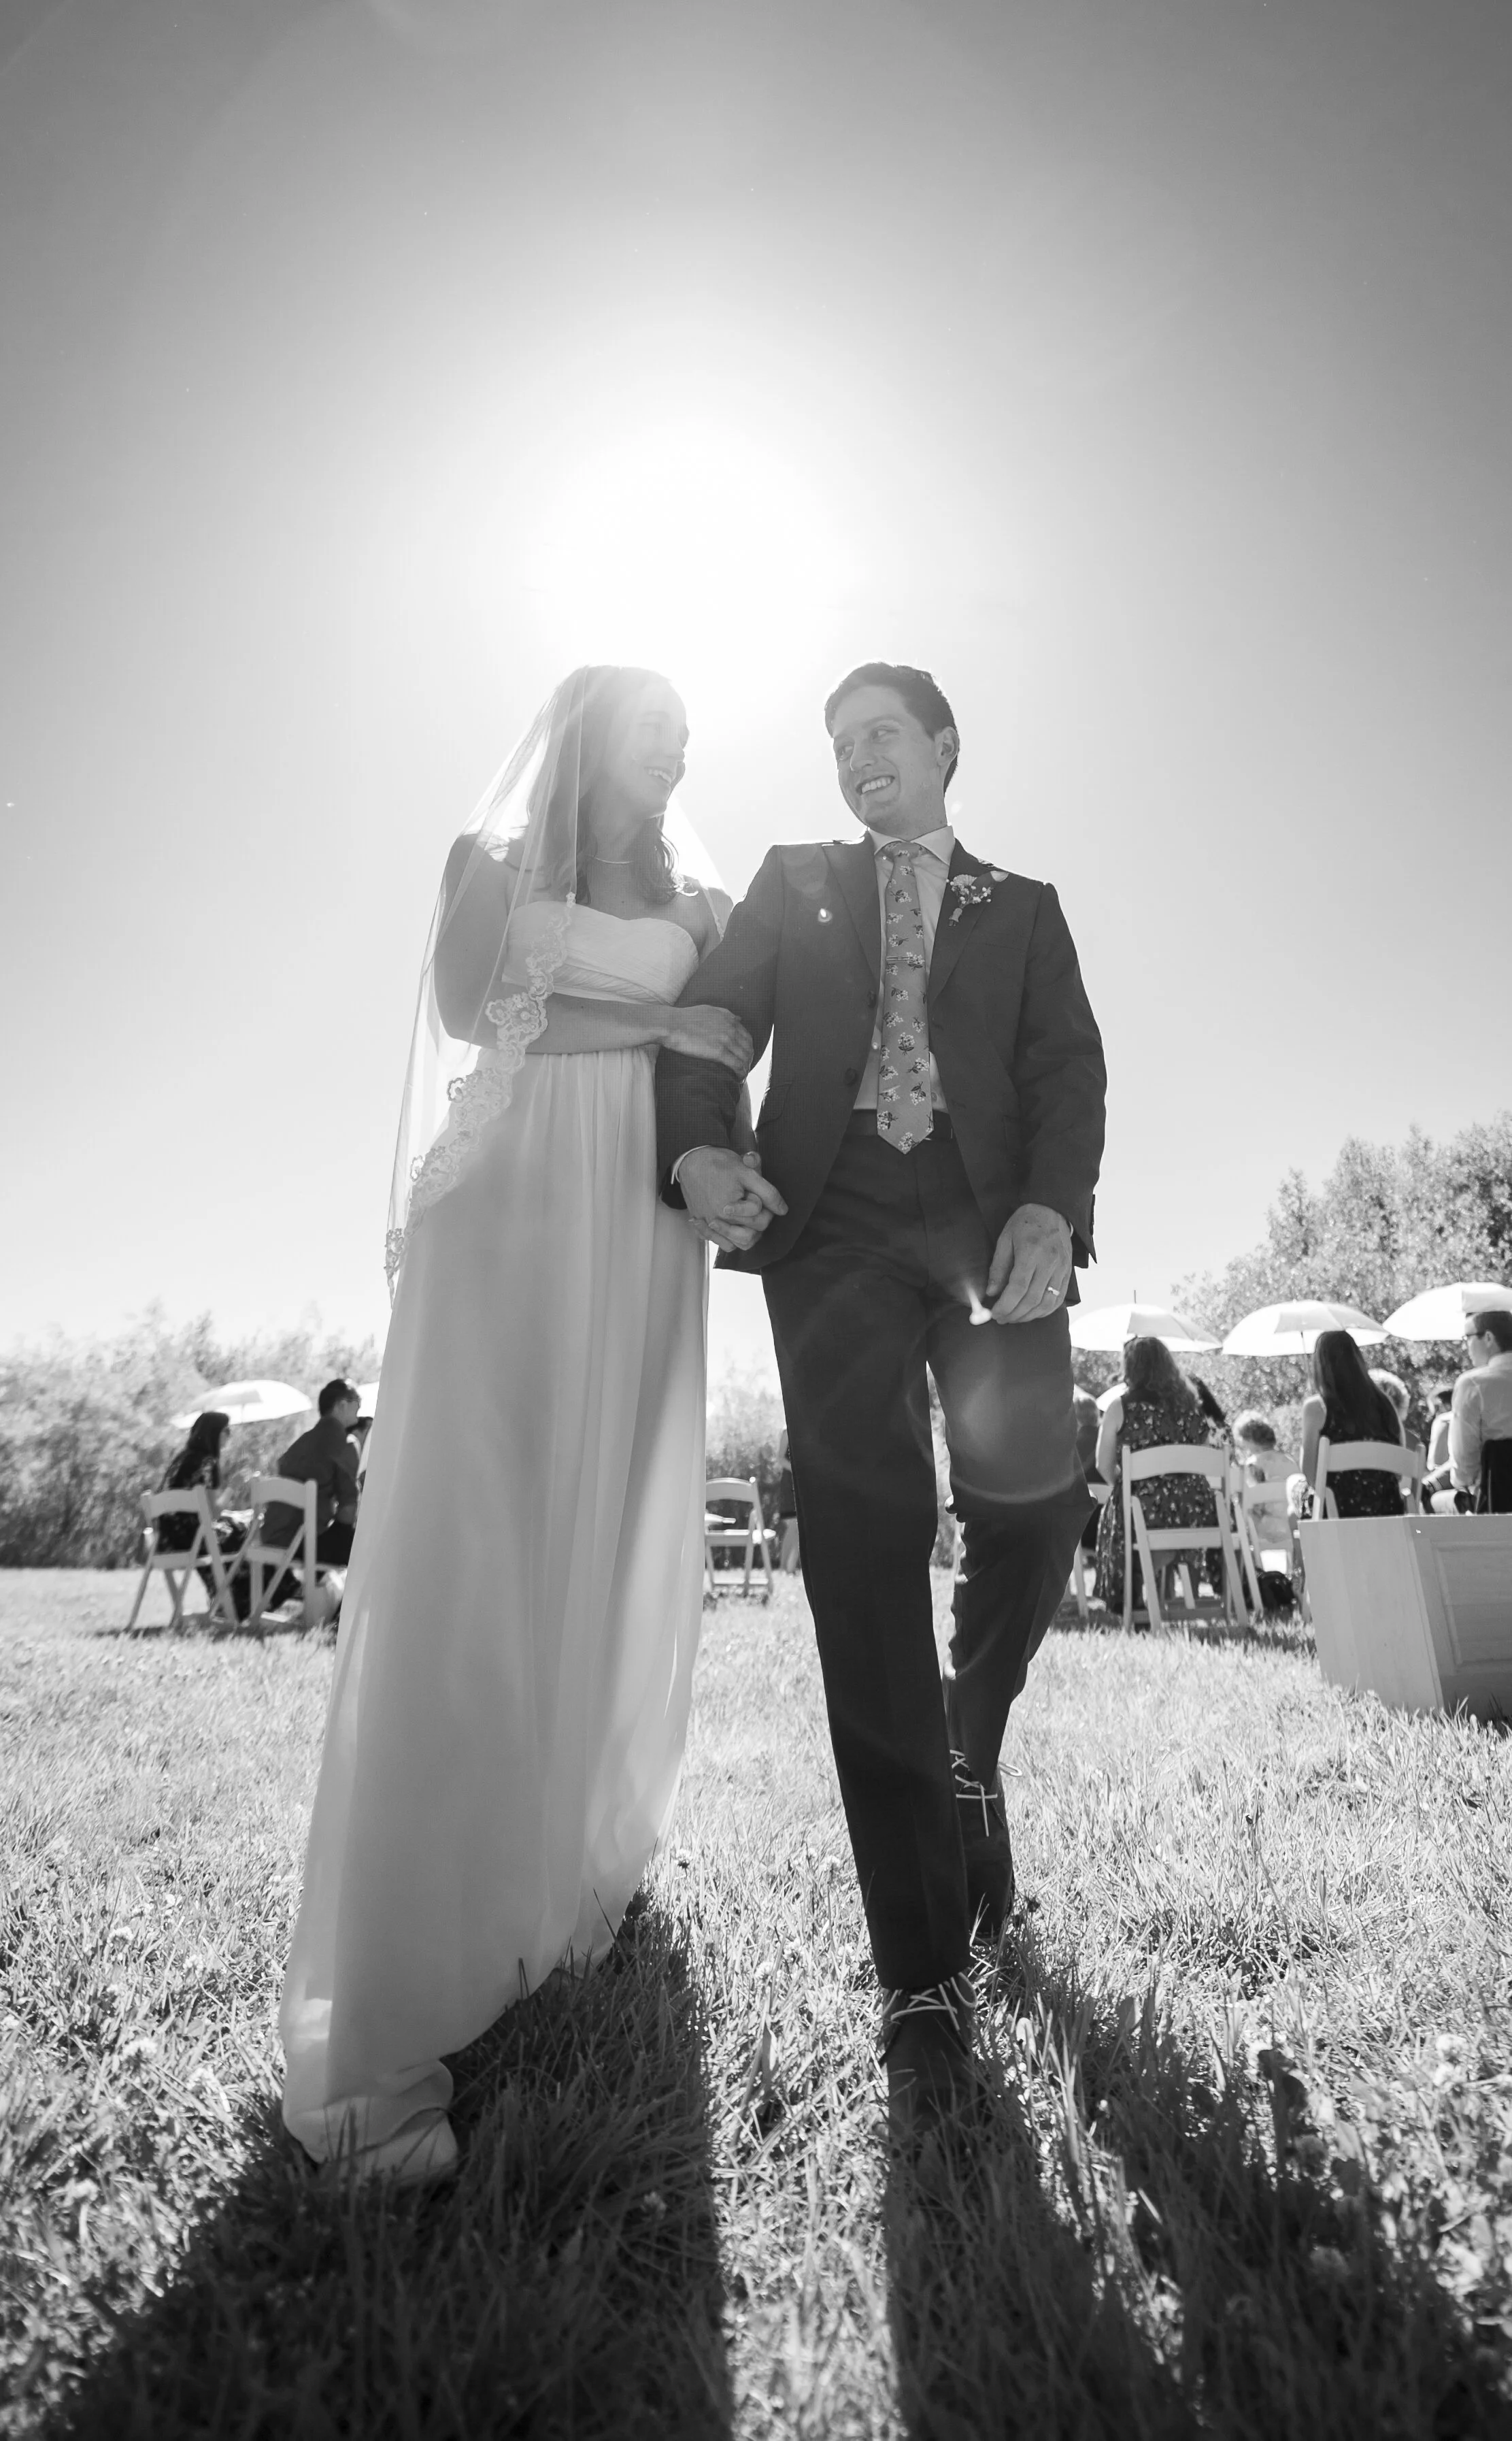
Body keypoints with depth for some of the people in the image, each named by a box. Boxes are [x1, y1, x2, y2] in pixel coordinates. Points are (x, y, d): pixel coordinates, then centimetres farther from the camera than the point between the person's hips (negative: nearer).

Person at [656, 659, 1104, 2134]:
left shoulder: (1023, 907, 22)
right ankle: (922, 1977, -4)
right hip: (835, 1226, -1)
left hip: (988, 1222, 1)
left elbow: (1068, 1068, 8)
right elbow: (705, 1024, 9)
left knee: (1033, 1501, -14)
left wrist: (1051, 1210, -12)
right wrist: (699, 1148, -12)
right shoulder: (792, 885, 22)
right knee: (863, 1546, -12)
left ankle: (970, 1749, 21)